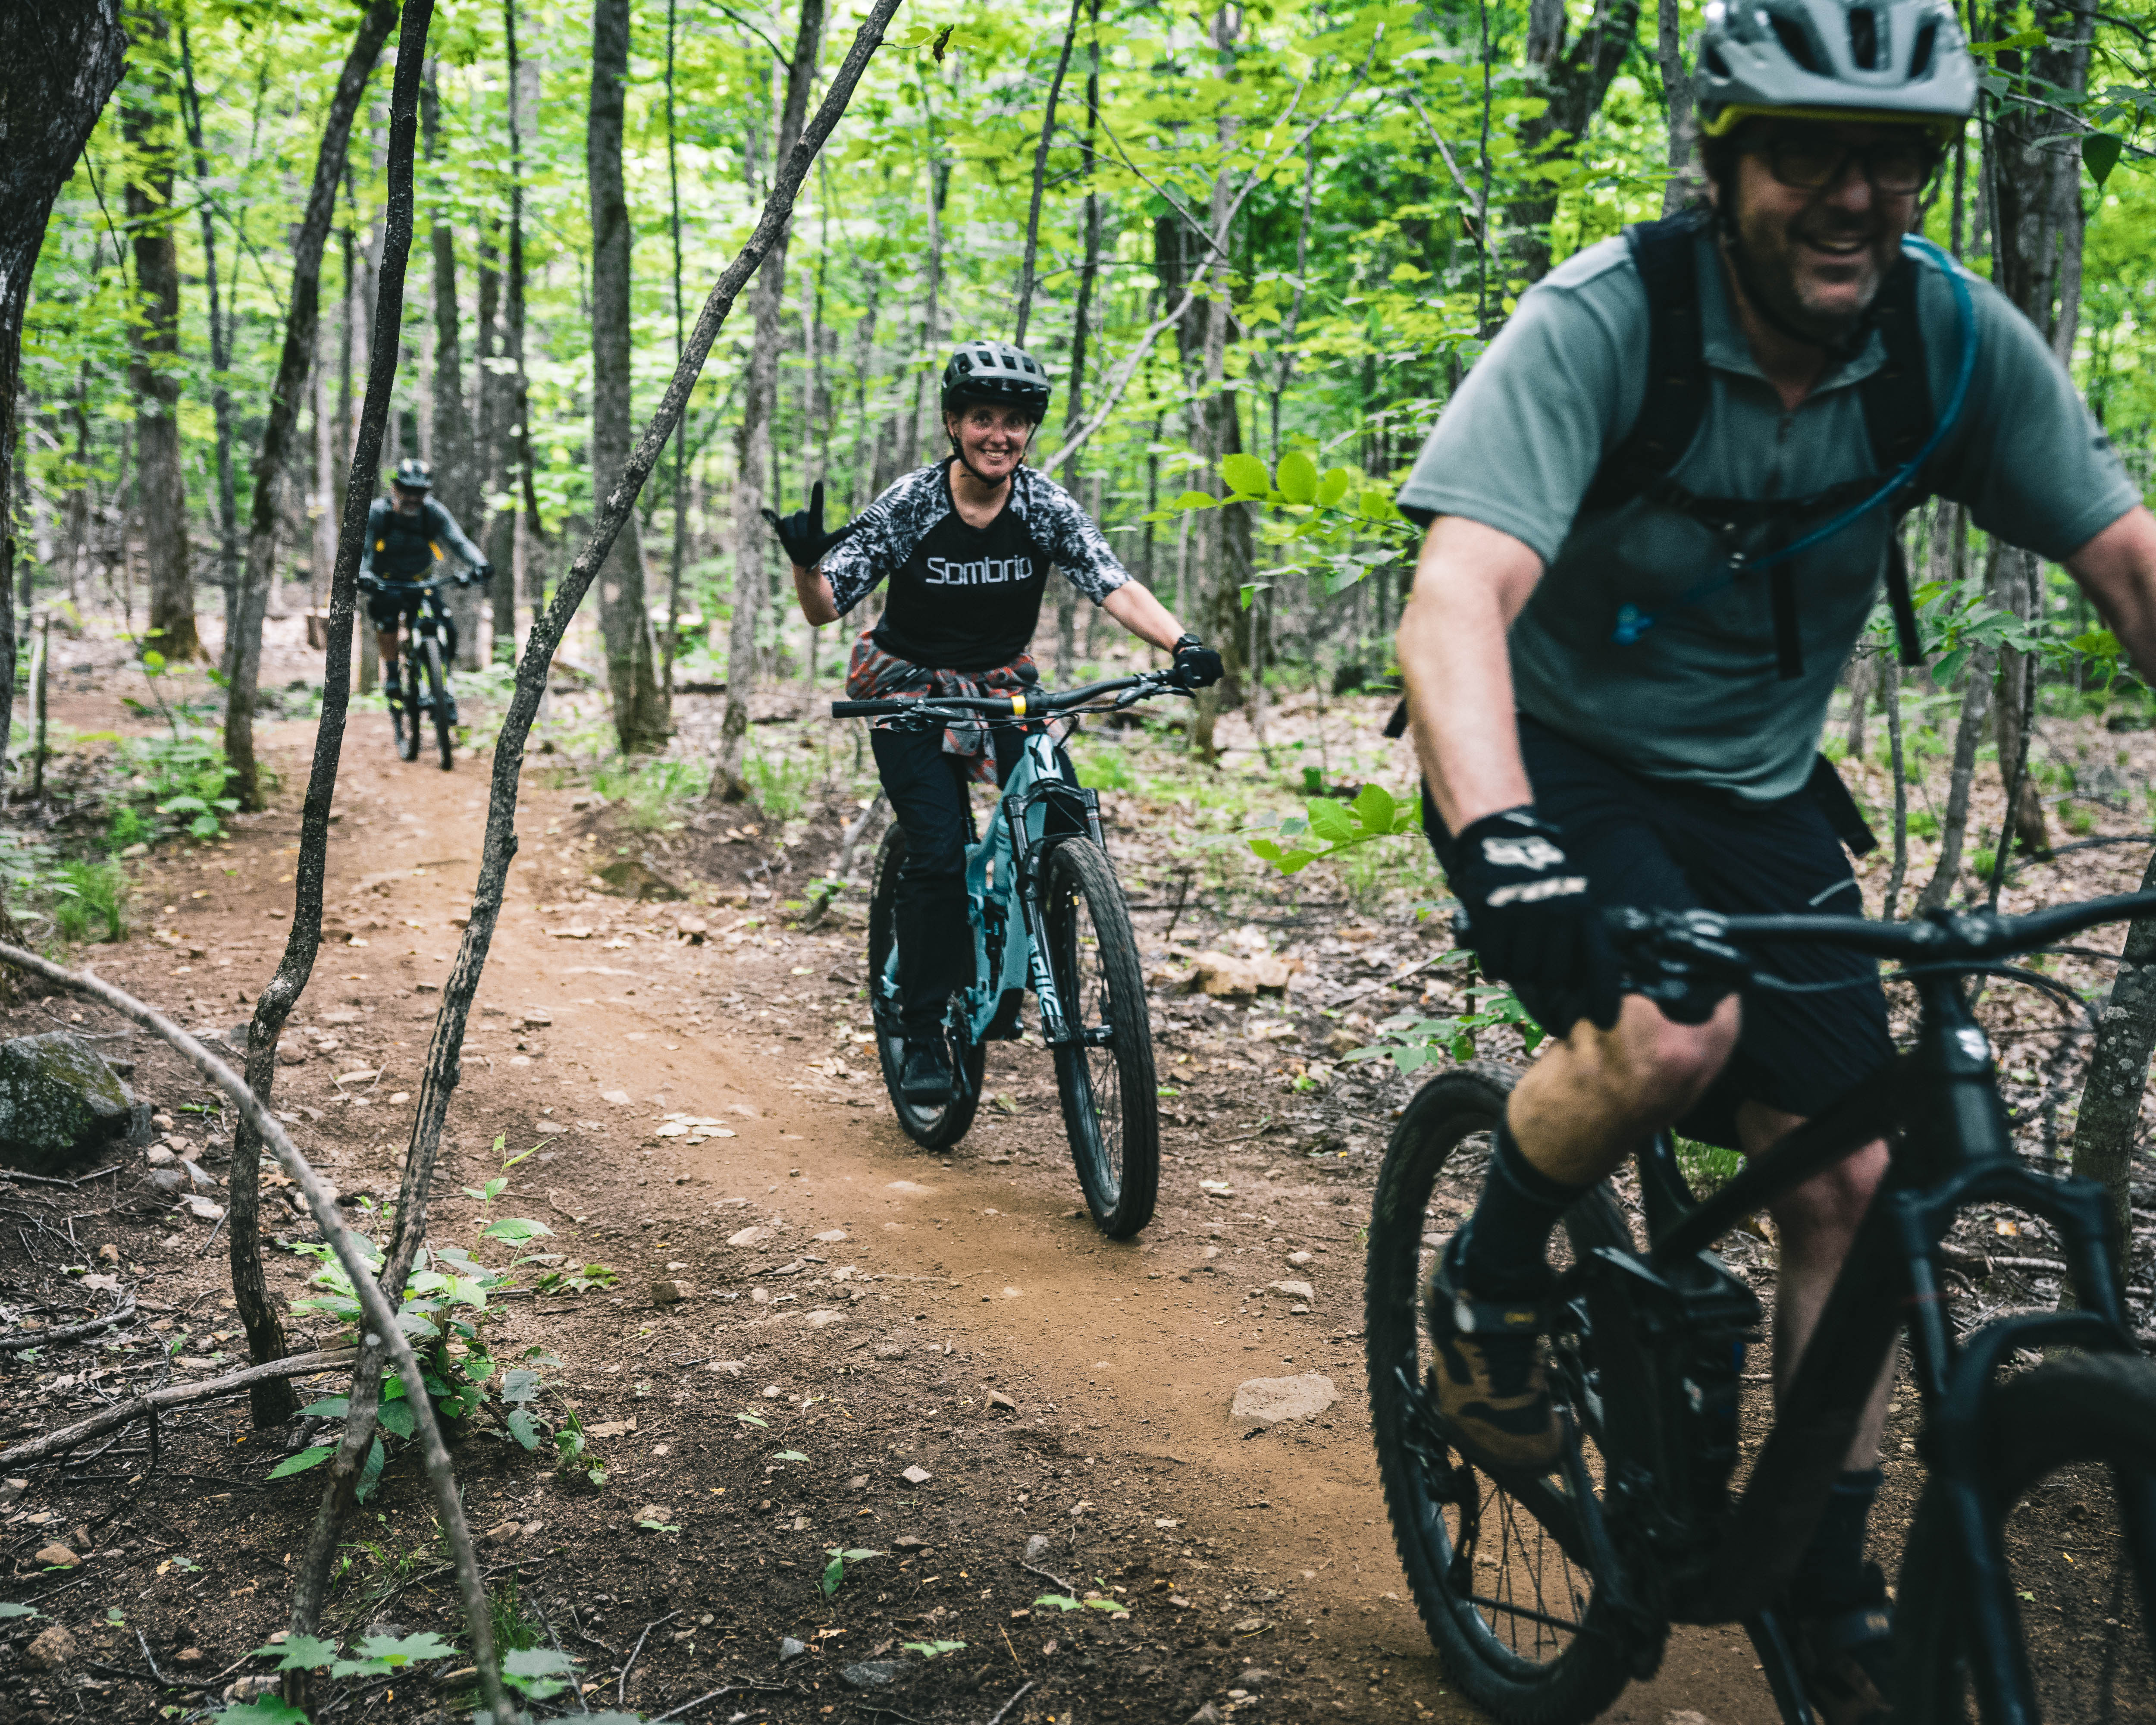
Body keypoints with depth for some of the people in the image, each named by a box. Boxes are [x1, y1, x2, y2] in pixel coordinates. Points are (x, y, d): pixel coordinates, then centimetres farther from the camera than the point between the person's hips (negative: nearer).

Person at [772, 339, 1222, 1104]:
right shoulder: (907, 505, -17)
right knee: (939, 854, -17)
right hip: (910, 688, -3)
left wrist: (1181, 644, -41)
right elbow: (825, 609, -17)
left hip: (1002, 686, 3)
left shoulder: (1046, 506, -13)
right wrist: (806, 564, -39)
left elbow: (1115, 587, -24)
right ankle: (923, 1035, -3)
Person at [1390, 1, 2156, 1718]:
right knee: (1676, 1032, -33)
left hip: (1759, 794, 5)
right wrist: (1501, 837, -52)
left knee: (1848, 1179, 0)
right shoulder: (1604, 322, -24)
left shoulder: (1954, 337, -11)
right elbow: (1458, 596, -36)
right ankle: (1488, 1289, -1)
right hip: (1559, 766, -4)